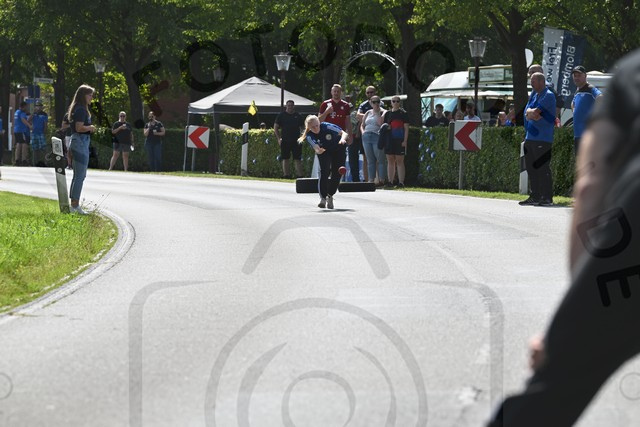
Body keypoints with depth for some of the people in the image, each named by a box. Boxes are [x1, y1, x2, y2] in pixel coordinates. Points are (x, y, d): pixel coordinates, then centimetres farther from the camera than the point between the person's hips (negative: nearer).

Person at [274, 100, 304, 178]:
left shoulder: (298, 115, 10)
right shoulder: (281, 115, 6)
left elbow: (303, 127, 17)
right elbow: (275, 127, 7)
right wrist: (279, 138, -3)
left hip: (296, 141, 0)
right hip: (285, 141, 0)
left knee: (297, 159, -2)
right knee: (285, 158, 2)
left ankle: (300, 175, -3)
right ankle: (286, 174, 7)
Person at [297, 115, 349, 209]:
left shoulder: (327, 127, -31)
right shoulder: (309, 136, -25)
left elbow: (344, 133, -31)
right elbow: (317, 149, -36)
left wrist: (342, 139, -54)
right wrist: (319, 150, -60)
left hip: (337, 149, 0)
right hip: (324, 152, 0)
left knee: (337, 173, -4)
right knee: (324, 172, -21)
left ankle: (330, 196, 15)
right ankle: (323, 198, -17)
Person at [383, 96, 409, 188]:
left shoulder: (403, 113, 2)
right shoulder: (387, 114, 14)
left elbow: (406, 128, -1)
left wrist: (405, 141, -9)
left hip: (400, 141, -4)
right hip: (389, 140, 4)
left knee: (400, 161, -3)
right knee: (390, 161, 5)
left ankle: (401, 182, -3)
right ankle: (390, 181, 7)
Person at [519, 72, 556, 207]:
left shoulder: (548, 96, -9)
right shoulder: (534, 94, 18)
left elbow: (534, 113, -17)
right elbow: (527, 113, 8)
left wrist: (531, 113, 1)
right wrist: (533, 114, -10)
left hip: (542, 139, -9)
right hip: (530, 137, 9)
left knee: (542, 168, -9)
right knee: (531, 167, 11)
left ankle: (547, 197, -7)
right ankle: (535, 197, 17)